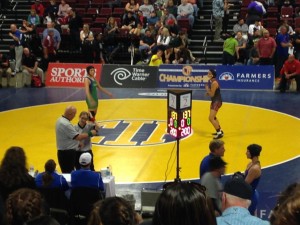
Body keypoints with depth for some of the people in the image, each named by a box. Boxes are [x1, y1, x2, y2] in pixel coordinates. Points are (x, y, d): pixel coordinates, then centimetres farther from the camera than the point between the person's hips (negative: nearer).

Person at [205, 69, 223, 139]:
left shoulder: (214, 83, -25)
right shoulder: (210, 81, 4)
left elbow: (212, 94, -21)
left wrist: (207, 89, -9)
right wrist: (208, 92, 0)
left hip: (217, 101, -10)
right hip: (214, 100, 10)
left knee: (211, 118, -14)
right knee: (213, 117, 25)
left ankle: (219, 133, -4)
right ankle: (220, 131, 40)